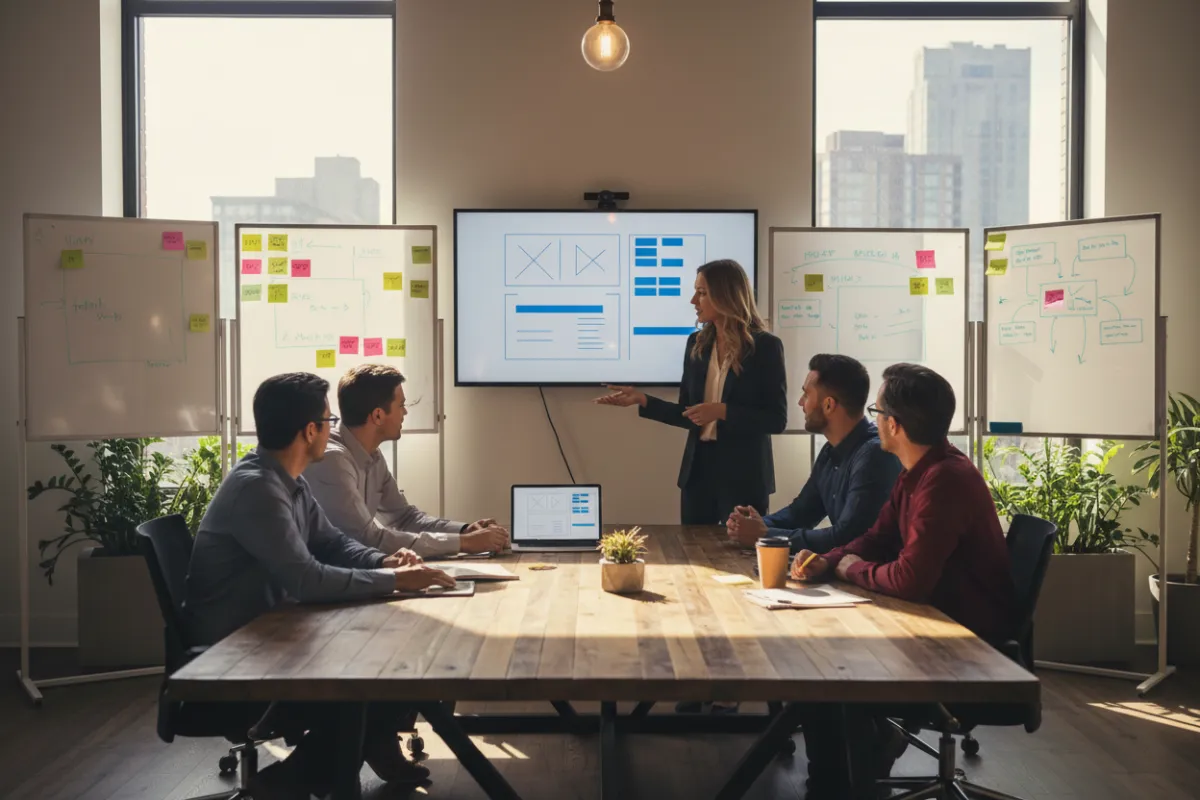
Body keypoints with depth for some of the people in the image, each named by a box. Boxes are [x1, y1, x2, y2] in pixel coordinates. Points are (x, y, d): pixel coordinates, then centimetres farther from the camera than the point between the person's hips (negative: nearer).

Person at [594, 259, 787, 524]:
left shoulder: (765, 346, -9)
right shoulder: (697, 344, 6)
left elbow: (776, 420, -11)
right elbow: (689, 415, 9)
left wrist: (723, 411, -20)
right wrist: (642, 400, -1)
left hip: (744, 474, -5)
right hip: (699, 468, 5)